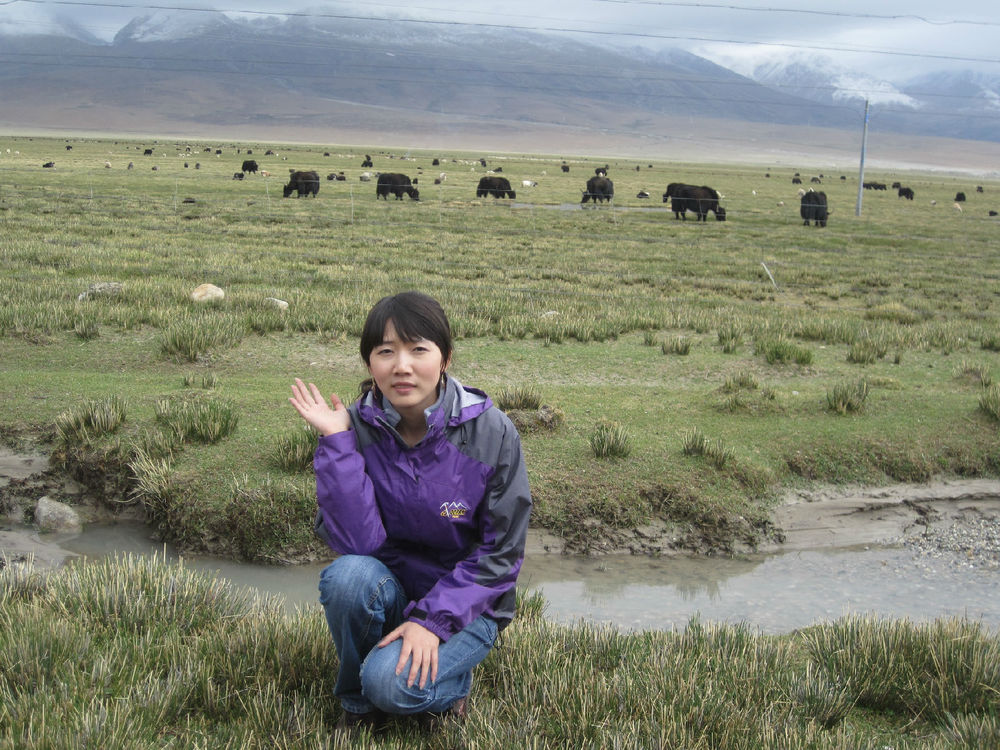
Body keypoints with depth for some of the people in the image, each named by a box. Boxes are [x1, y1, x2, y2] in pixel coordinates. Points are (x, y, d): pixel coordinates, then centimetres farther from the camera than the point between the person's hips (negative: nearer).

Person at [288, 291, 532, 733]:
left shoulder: (491, 432, -16)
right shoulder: (358, 428, -12)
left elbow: (500, 553, -11)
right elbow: (357, 542, -21)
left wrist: (434, 620, -20)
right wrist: (337, 443, -26)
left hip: (466, 602, -3)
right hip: (390, 592, 3)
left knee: (393, 682, -29)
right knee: (347, 575, -31)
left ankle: (451, 678, 6)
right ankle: (358, 703, -4)